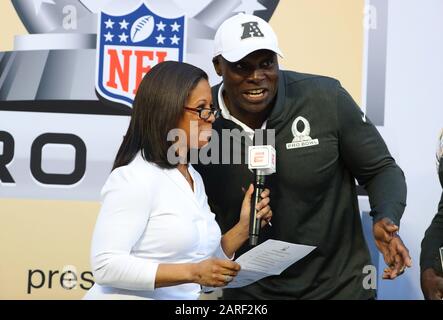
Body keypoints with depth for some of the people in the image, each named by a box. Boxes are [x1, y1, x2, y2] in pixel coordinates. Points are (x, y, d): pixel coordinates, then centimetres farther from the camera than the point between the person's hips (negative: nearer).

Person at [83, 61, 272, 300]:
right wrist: (192, 273, -22)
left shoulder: (194, 178, 9)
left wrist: (244, 227, -1)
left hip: (183, 297, 6)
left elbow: (203, 260, 12)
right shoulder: (134, 178, -14)